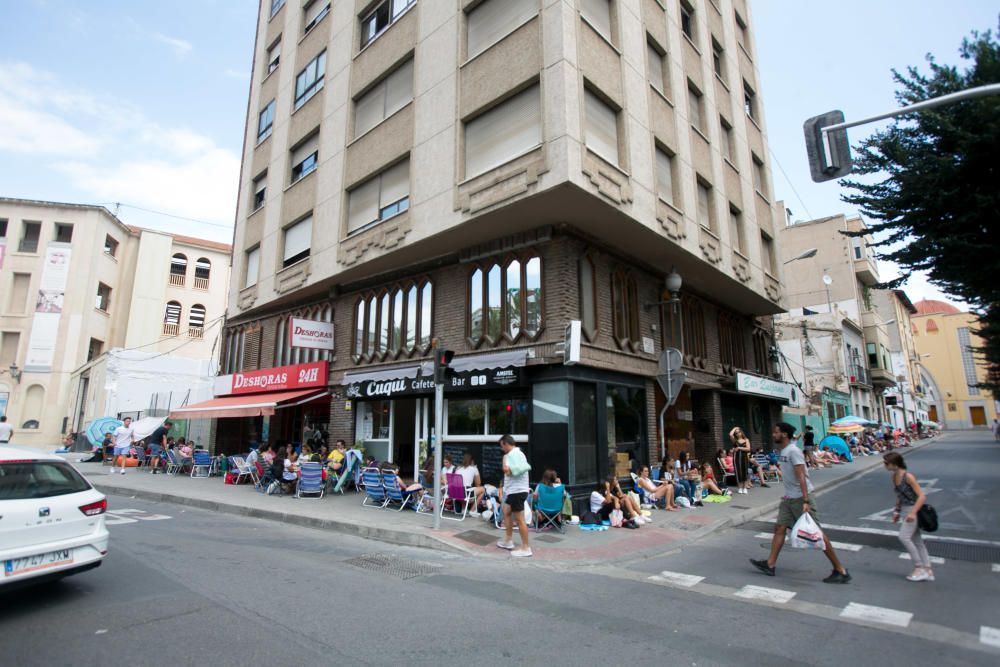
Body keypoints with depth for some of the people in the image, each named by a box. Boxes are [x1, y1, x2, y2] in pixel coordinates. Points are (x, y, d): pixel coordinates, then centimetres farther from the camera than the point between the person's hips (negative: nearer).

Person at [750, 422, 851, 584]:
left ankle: (840, 570, 10)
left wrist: (805, 501, -28)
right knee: (779, 528, 7)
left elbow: (801, 477, -24)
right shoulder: (784, 452, 11)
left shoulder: (793, 451, -18)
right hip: (789, 499, 9)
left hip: (800, 499, -9)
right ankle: (770, 565, 11)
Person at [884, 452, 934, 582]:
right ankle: (928, 571, 19)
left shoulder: (908, 477, -19)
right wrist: (897, 511, 16)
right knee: (916, 540, 12)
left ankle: (919, 567, -1)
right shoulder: (894, 477, 5)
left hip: (913, 509, -9)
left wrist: (913, 513, -27)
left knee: (904, 537, -13)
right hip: (907, 510, 9)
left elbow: (922, 496, -20)